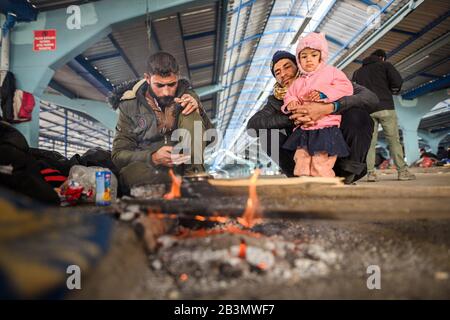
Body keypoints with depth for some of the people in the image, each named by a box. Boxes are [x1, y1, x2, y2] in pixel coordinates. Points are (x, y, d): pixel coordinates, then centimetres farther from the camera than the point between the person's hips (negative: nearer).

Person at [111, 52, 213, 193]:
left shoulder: (186, 95, 3)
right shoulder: (130, 105, -1)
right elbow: (119, 154, -6)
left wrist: (197, 110, -16)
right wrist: (154, 158, -24)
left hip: (183, 165, 1)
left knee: (190, 113, -16)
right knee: (129, 173, -35)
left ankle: (193, 174, -23)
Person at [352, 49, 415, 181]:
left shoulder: (358, 71, 20)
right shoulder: (385, 65, 9)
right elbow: (397, 82, -4)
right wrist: (389, 90, 14)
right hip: (385, 107, -3)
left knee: (370, 142, 0)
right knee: (394, 140, 0)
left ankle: (370, 172, -8)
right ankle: (403, 171, -1)